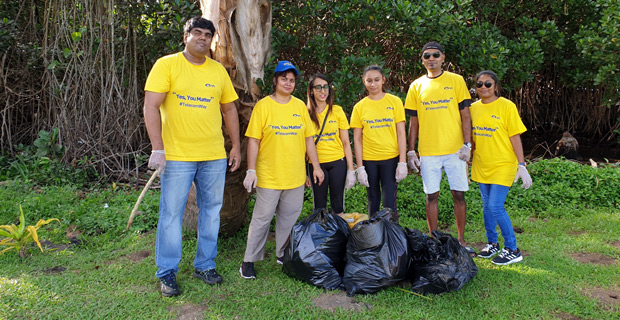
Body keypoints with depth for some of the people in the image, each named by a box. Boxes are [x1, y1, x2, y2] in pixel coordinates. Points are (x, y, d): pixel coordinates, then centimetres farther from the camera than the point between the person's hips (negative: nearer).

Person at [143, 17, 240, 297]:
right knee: (171, 214, 1)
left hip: (214, 157, 4)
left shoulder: (218, 71, 10)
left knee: (211, 211, 11)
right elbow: (151, 107, -10)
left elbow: (229, 109, 16)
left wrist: (236, 146, 11)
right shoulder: (166, 65, -2)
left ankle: (205, 265, 26)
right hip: (177, 155, -4)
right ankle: (167, 273, 16)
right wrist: (157, 149, -17)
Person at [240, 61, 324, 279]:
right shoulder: (263, 105, -3)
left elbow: (308, 138, 12)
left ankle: (283, 254, 28)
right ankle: (249, 260, 13)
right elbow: (253, 140, -5)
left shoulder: (300, 106, 9)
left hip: (295, 176, 4)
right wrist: (251, 170, -11)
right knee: (262, 218, 1)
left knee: (290, 217, 11)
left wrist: (316, 166, 10)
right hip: (269, 176, -4)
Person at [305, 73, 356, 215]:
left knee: (338, 203, 8)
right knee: (319, 204, 8)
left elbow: (346, 142, 2)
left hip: (338, 162, 0)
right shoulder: (306, 113, 0)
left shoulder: (337, 111, 1)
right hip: (316, 164, 0)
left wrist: (351, 170, -2)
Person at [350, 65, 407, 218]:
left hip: (391, 158, -1)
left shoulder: (394, 101, 1)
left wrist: (402, 162, -6)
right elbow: (357, 139, 3)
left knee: (389, 202, -3)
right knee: (373, 201, 11)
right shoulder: (360, 106, 3)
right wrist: (360, 167, -3)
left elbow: (401, 133, 0)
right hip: (369, 160, 1)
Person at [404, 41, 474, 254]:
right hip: (428, 152, 1)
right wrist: (411, 151, 4)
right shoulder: (416, 86, 8)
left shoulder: (456, 80, 4)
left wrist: (467, 144, -7)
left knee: (458, 194, 4)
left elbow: (465, 115, 2)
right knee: (431, 196, 6)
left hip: (454, 149, -1)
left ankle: (461, 240, 17)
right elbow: (413, 121, 9)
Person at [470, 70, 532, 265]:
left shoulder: (506, 106, -7)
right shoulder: (474, 108, 7)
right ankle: (492, 244, 29)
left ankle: (512, 250, 5)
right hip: (481, 165, 5)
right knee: (487, 206, 13)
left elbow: (515, 137, -8)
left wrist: (522, 165, -11)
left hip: (502, 165, -5)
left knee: (496, 206, -11)